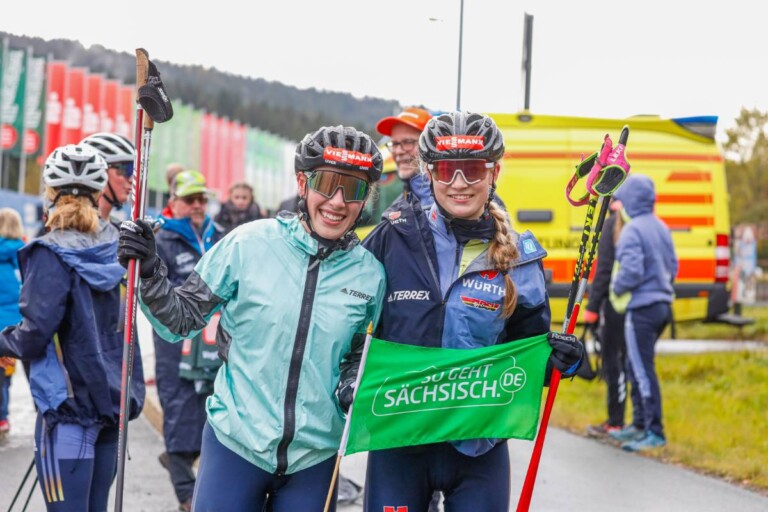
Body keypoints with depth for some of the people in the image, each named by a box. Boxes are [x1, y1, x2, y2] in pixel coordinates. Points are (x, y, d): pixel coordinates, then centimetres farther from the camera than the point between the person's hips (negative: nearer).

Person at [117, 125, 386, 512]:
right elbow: (181, 321, 0)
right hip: (234, 443, -2)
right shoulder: (249, 244, -7)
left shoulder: (369, 274, -1)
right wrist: (149, 274, -14)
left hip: (314, 459, 2)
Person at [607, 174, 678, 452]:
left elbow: (632, 271, -23)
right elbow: (672, 267, 17)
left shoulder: (632, 230, -16)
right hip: (662, 304, 9)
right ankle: (640, 424, 27)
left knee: (643, 371, -6)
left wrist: (616, 287, -6)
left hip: (642, 308, -9)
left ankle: (655, 432, -5)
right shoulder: (661, 228, 12)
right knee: (636, 367, 20)